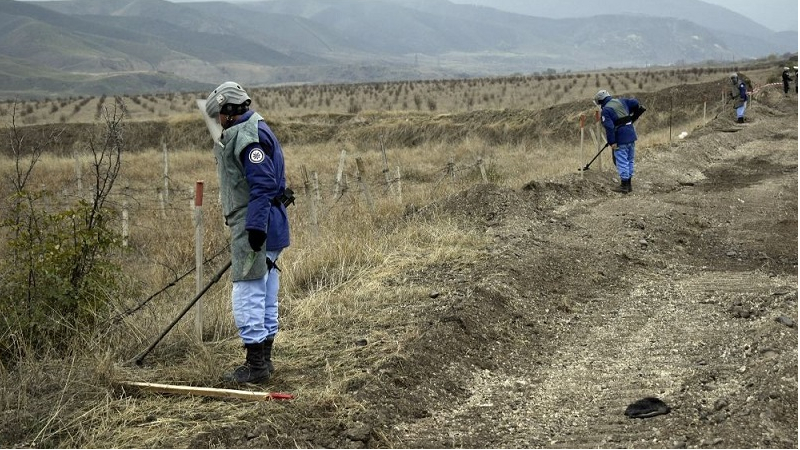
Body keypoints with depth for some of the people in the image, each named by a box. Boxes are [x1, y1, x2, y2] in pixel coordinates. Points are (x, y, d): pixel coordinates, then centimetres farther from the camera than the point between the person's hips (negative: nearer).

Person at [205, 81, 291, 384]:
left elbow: (263, 185, -24)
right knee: (265, 295, 15)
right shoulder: (252, 131, 19)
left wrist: (255, 226, -26)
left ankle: (255, 365, -5)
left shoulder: (248, 135, -15)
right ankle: (263, 359, 23)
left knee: (247, 294, -8)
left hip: (254, 227, -11)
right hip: (260, 227, 11)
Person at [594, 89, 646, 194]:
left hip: (620, 139, -7)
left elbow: (609, 127, -19)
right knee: (630, 160, 15)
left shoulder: (605, 111, -10)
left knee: (622, 162, -1)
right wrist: (633, 116, 26)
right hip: (631, 136, 8)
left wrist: (612, 142, -17)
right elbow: (635, 103, 12)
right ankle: (628, 185, 22)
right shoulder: (621, 102, 10)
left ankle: (624, 185, 2)